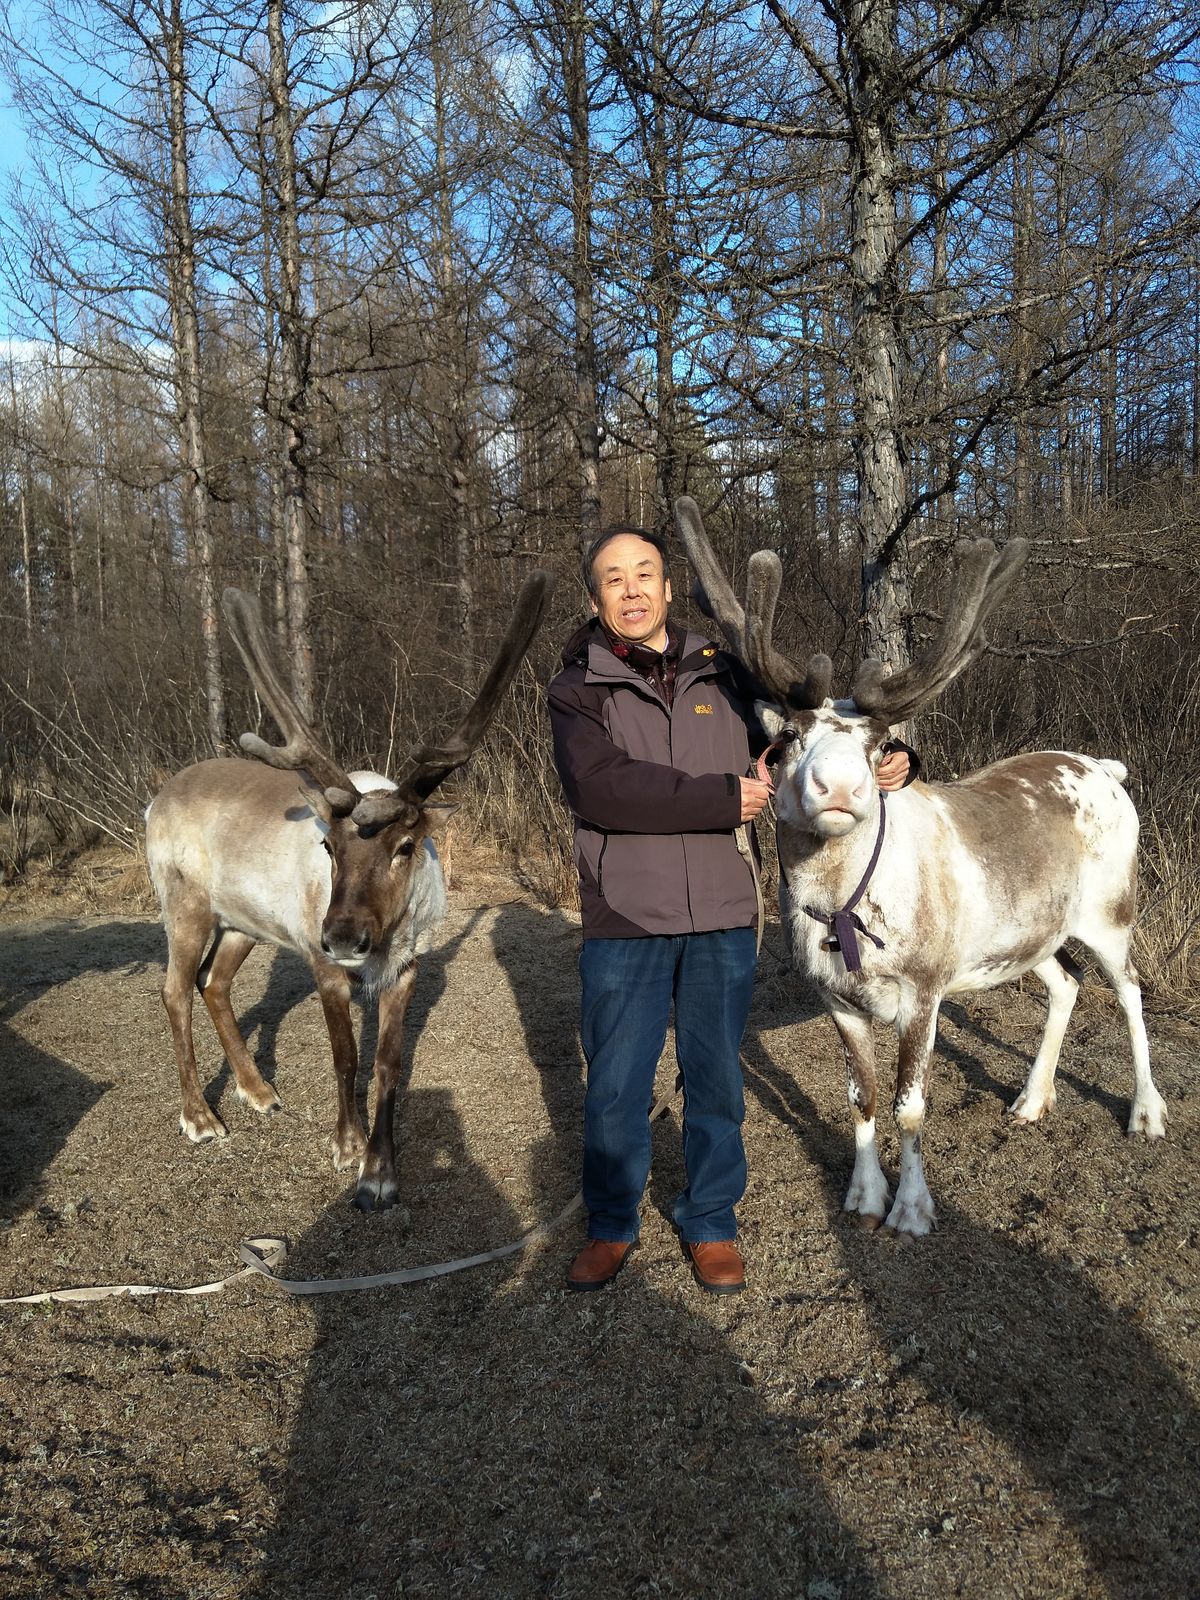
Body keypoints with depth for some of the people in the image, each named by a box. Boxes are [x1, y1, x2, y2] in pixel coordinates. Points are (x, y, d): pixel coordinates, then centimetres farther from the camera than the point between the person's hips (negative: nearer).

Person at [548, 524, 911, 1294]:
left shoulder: (722, 675, 8)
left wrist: (886, 761, 0)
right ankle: (611, 1226, 28)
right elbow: (602, 787, -17)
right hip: (625, 920, -2)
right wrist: (724, 799, -18)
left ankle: (711, 1222, 31)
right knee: (615, 1086, 7)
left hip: (724, 918, 2)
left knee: (716, 1079, 12)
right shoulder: (578, 692, 0)